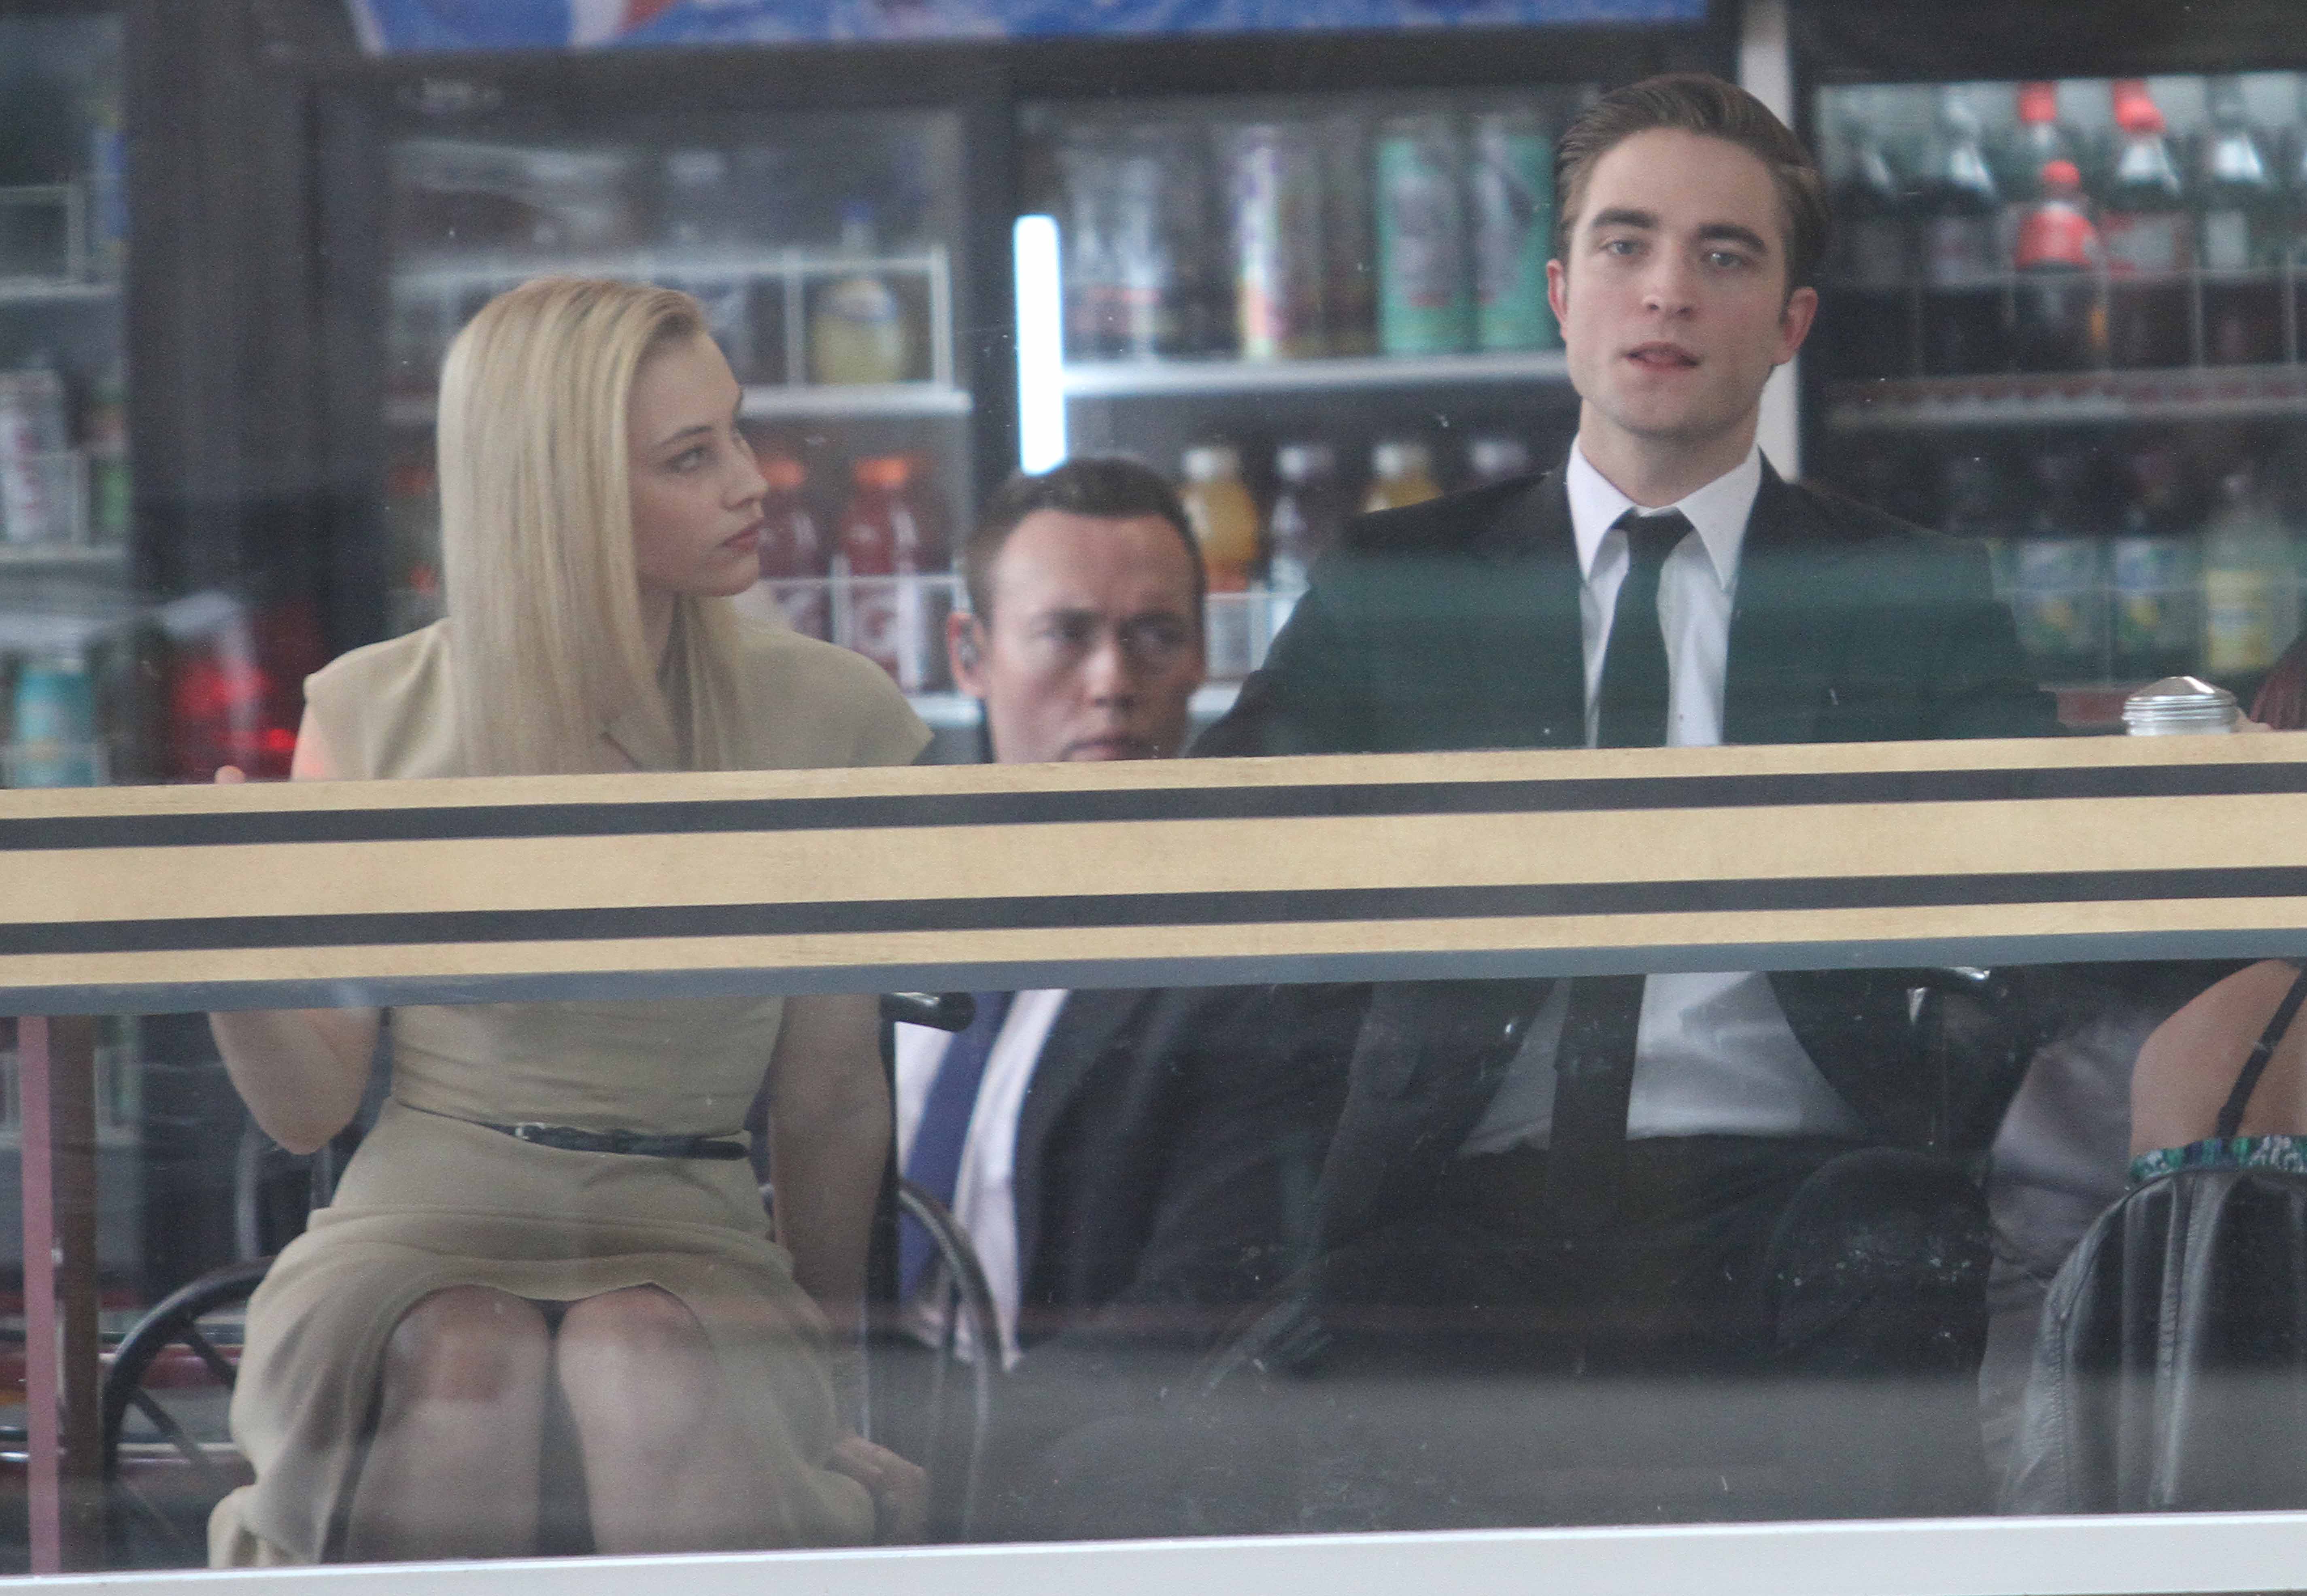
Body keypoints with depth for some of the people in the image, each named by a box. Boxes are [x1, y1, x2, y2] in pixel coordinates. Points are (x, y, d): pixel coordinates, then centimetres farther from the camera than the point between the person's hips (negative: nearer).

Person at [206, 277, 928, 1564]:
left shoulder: (825, 714, 5)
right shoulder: (375, 714, 5)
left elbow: (832, 1095, 13)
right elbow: (309, 1105, 6)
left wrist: (828, 1350, 17)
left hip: (692, 1232, 0)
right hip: (428, 1220, 0)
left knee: (651, 1368, -36)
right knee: (465, 1373, -36)